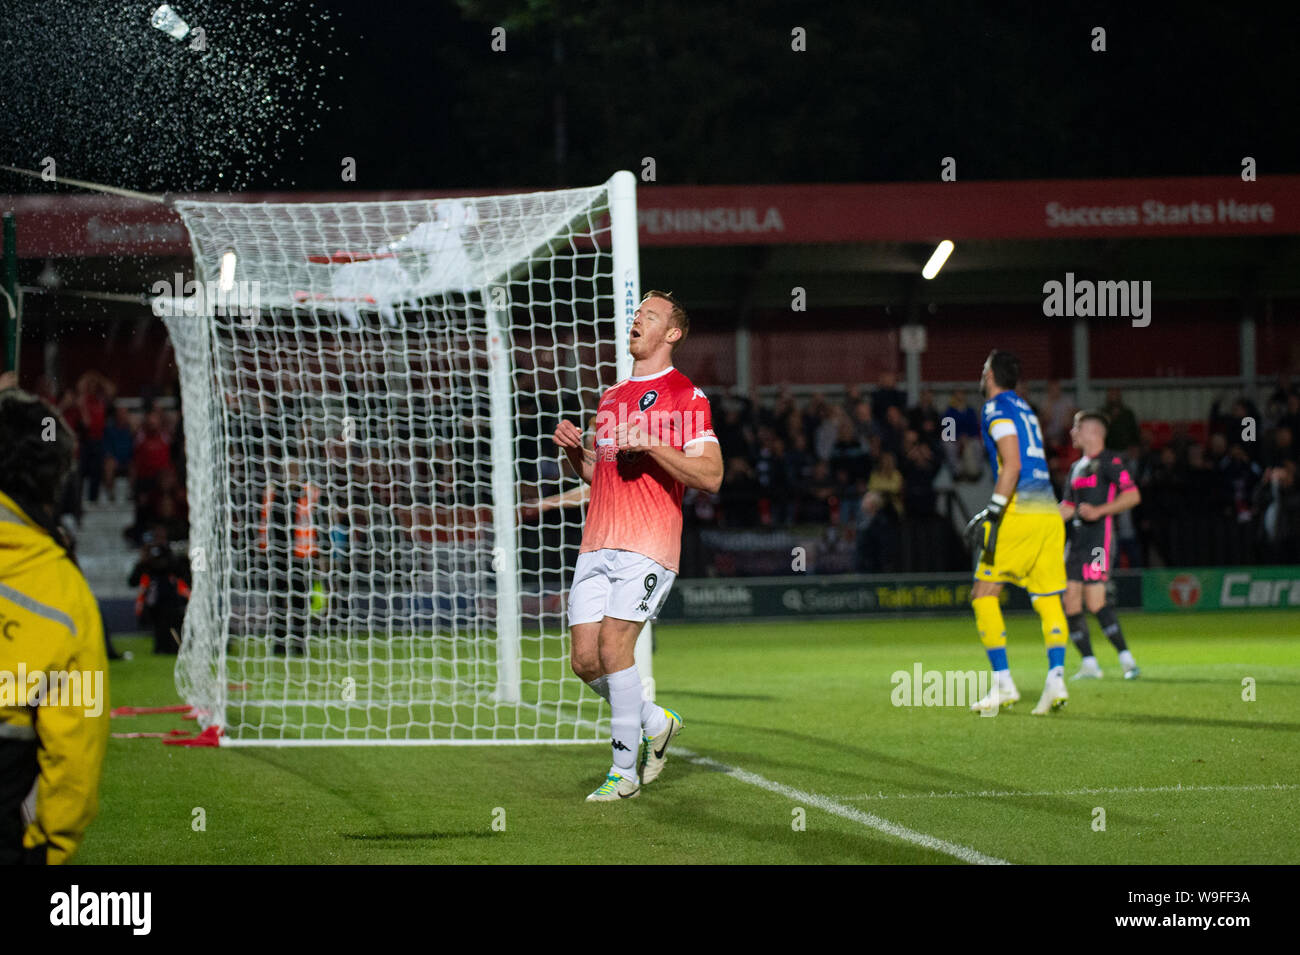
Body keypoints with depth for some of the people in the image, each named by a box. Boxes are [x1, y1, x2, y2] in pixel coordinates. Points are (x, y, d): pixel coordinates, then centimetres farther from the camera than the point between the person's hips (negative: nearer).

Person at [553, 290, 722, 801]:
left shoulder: (686, 396, -1)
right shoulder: (611, 397, 21)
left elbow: (711, 476, -9)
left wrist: (651, 444, -18)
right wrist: (574, 448, 8)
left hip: (647, 546, -7)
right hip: (597, 544, 7)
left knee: (613, 646, -16)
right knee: (585, 659, -1)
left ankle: (624, 768, -5)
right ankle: (655, 722, 24)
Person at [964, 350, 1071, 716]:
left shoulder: (998, 408, -3)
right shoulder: (1025, 409, 22)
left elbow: (1012, 465, -15)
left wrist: (993, 513, -18)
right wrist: (991, 514, 31)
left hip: (1019, 512, -7)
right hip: (1049, 511, 7)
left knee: (984, 594, 1)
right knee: (1048, 599, 4)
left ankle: (1003, 682, -5)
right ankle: (1056, 677, -12)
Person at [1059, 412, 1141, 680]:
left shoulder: (1109, 461, -4)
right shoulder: (1077, 467, 21)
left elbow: (1133, 496, -13)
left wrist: (1098, 511, -20)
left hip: (1099, 537, -8)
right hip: (1075, 540, 8)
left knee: (1095, 602, -17)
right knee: (1071, 601, 0)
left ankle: (1127, 659, -12)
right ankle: (1089, 664, 5)